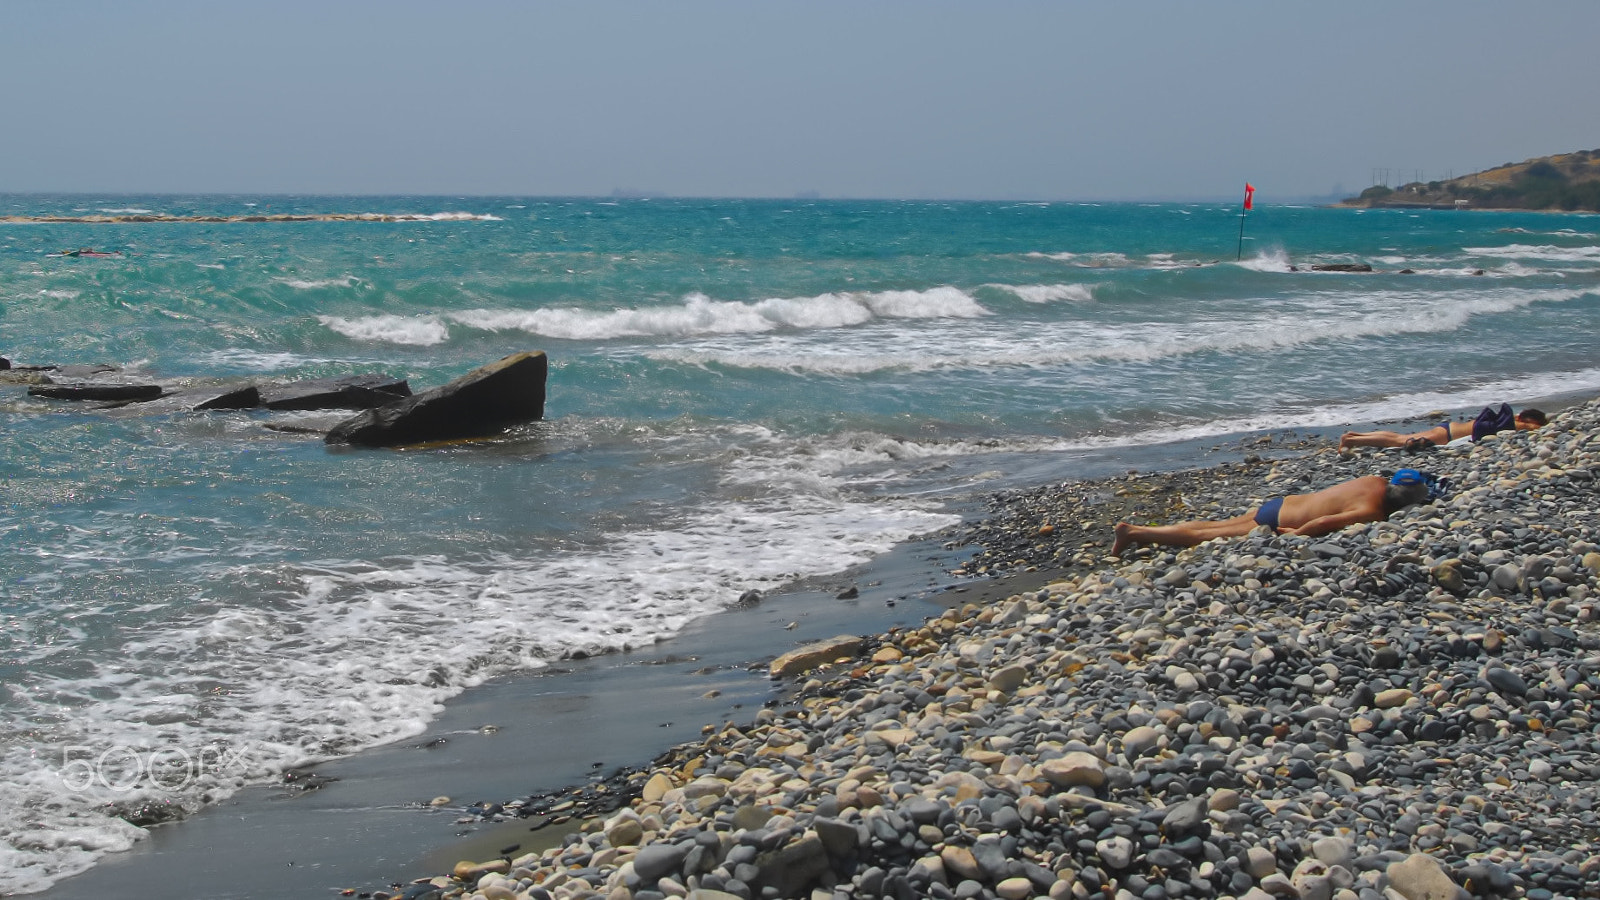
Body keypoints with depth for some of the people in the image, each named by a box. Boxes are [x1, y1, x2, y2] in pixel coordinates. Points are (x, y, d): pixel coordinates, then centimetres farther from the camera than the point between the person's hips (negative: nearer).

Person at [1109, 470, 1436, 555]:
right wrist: (1296, 535, -16)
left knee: (1212, 527, 20)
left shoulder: (1377, 482, 3)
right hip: (1272, 524, -8)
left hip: (1279, 504, 8)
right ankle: (1134, 533, 4)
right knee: (1198, 536, 1)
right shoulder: (1371, 511, -23)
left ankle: (1139, 530, 20)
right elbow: (1323, 523, -32)